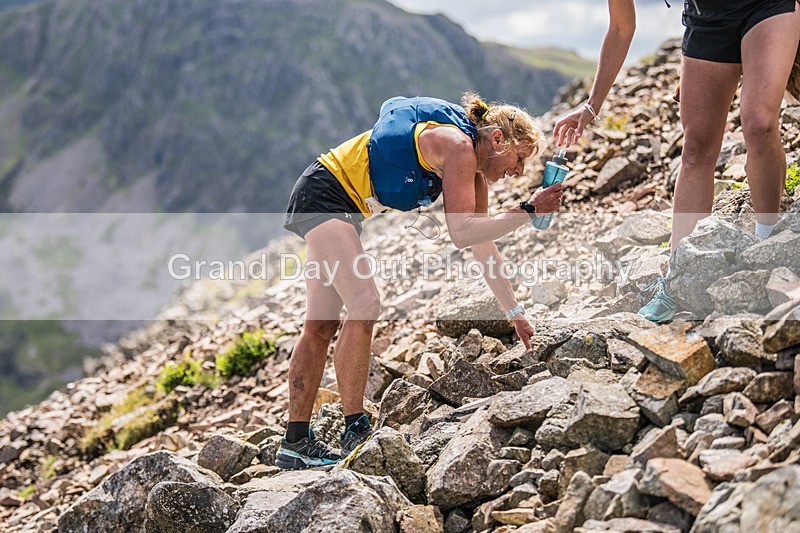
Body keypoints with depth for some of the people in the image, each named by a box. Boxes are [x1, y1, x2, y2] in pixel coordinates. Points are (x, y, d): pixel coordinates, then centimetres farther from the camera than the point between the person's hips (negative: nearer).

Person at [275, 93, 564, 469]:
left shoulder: (474, 173, 9)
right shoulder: (457, 145, -19)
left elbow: (483, 245, 14)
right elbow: (462, 233, -26)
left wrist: (515, 312, 15)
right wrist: (528, 211, -21)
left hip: (346, 208, 10)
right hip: (324, 192, -10)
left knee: (321, 325, 6)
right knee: (364, 305, -19)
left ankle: (295, 443, 9)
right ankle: (355, 431, -14)